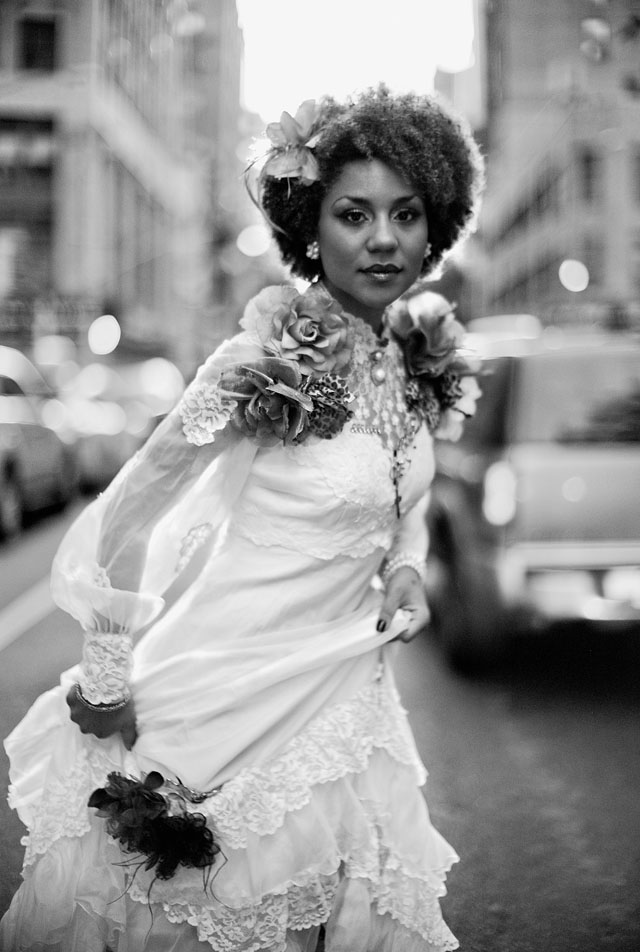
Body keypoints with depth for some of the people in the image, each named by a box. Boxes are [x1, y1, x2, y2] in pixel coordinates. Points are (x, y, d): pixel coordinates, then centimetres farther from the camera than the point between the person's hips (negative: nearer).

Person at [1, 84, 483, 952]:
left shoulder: (421, 358, 0)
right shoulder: (273, 359, -21)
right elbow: (126, 513, -17)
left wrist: (407, 568, 4)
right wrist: (104, 680, -15)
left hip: (344, 689, 7)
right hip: (234, 686, -6)